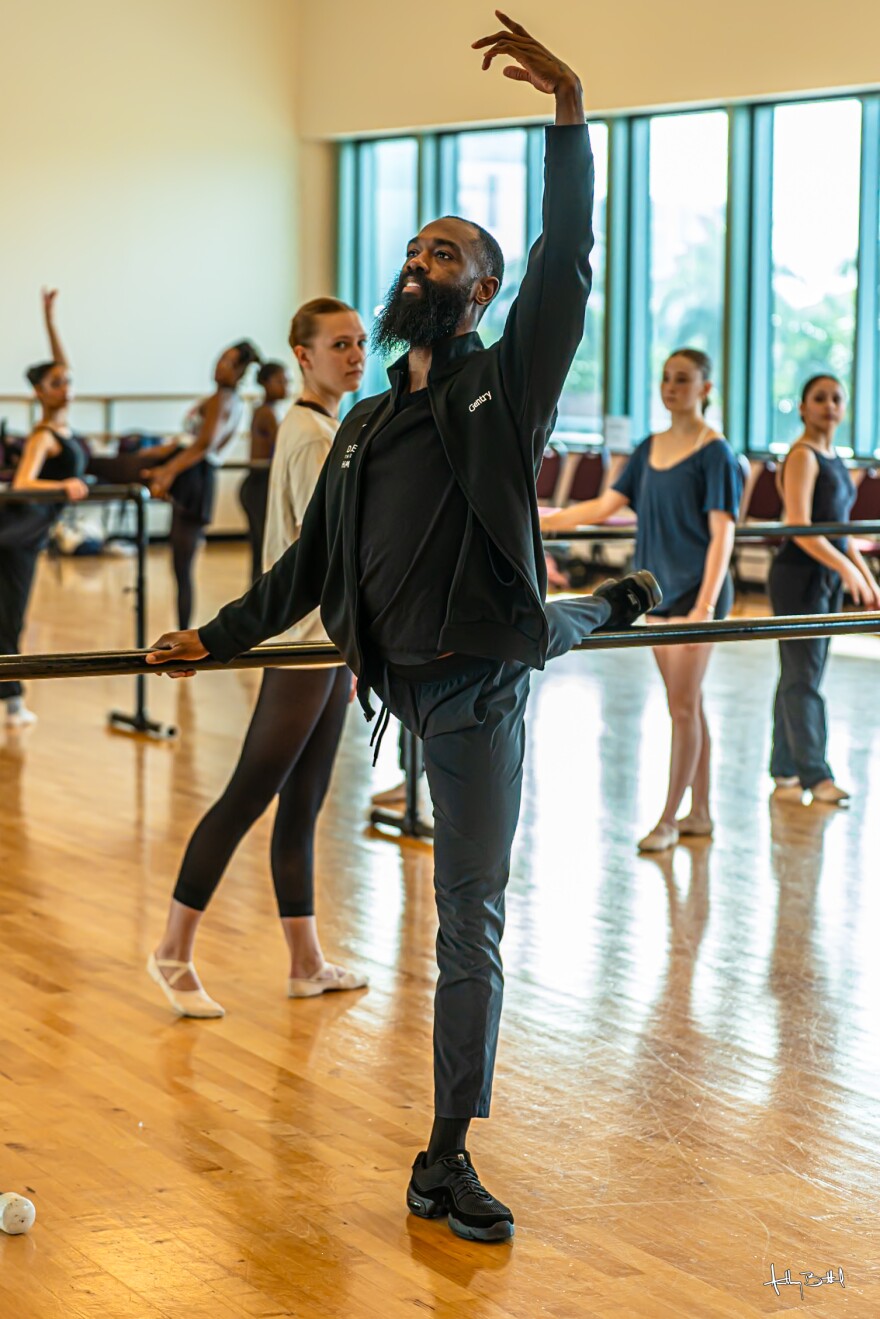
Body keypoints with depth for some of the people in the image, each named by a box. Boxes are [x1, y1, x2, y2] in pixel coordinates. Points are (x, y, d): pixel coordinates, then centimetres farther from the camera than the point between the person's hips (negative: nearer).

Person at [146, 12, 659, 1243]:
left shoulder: (509, 380, -2)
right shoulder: (366, 428, 14)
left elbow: (568, 261, -15)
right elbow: (312, 562, 17)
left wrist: (569, 107, -23)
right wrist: (216, 635, 10)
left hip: (479, 687, -4)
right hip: (410, 675, 4)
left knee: (469, 920, 1)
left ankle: (446, 1160, 6)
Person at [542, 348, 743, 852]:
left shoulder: (715, 453, -9)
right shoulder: (651, 448, 11)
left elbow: (721, 536, -14)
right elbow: (606, 506, 13)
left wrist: (705, 606, -22)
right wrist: (540, 521, 7)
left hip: (696, 590, -7)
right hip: (660, 591, 7)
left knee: (684, 706, -4)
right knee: (688, 704, 11)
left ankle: (669, 820, 1)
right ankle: (700, 813, 19)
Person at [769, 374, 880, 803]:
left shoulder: (834, 460, 16)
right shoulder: (802, 456, -11)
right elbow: (799, 526, -20)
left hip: (828, 579, 9)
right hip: (799, 575, -9)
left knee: (799, 676, 11)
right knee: (803, 676, -8)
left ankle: (785, 767, 15)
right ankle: (815, 774, -9)